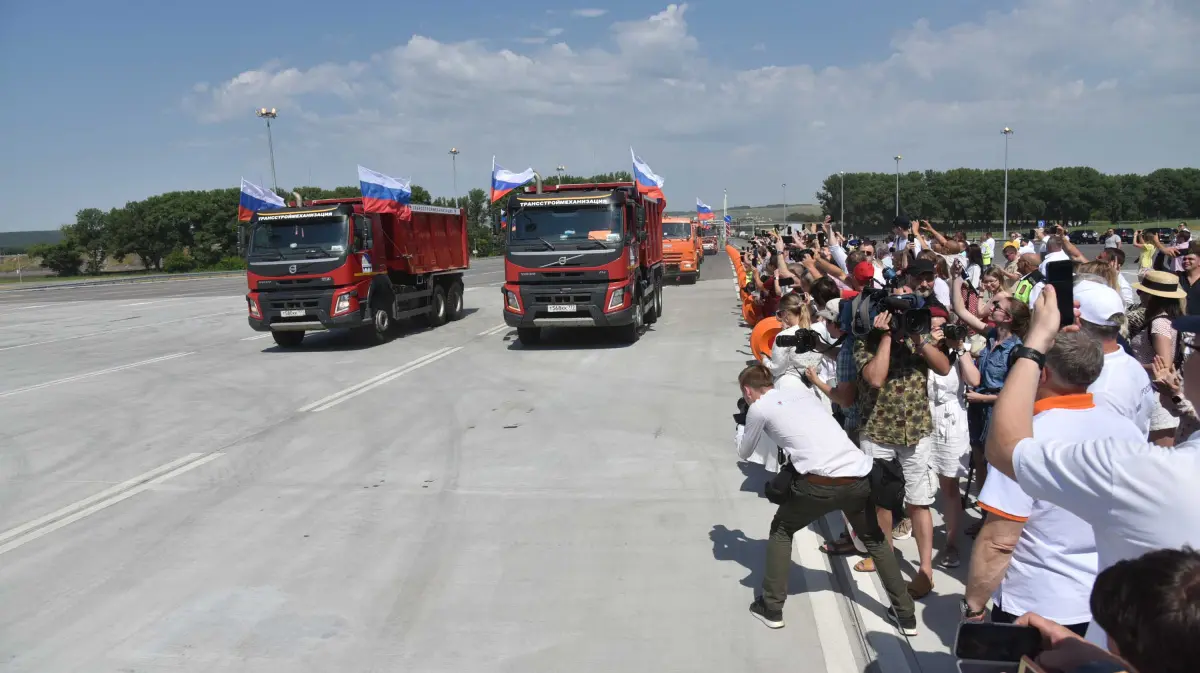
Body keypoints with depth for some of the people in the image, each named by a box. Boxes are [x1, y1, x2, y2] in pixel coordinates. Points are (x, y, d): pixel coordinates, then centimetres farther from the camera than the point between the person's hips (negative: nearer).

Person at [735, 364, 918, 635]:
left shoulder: (758, 408, 9)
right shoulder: (803, 393, 25)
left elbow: (744, 453, 23)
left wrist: (742, 428, 41)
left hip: (821, 484, -5)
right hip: (860, 477, 5)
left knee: (781, 531, 21)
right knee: (874, 540, 29)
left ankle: (771, 608, 22)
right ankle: (906, 614, 33)